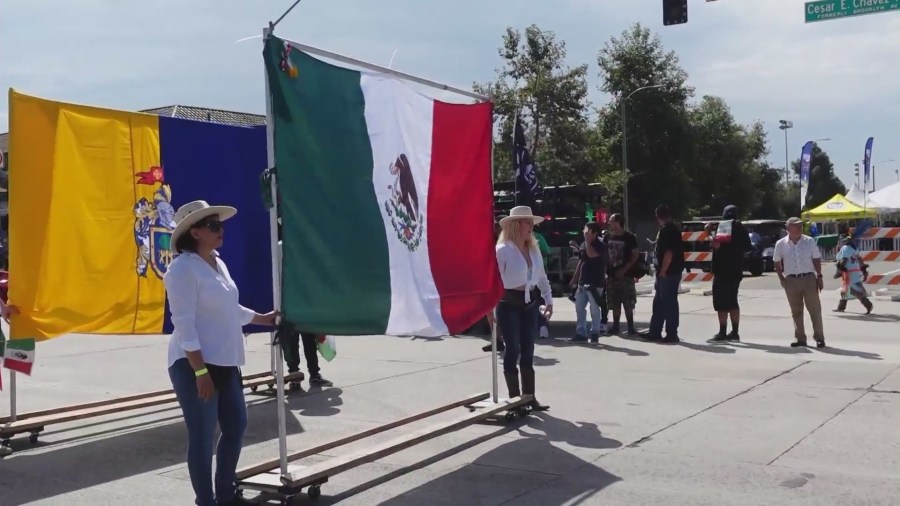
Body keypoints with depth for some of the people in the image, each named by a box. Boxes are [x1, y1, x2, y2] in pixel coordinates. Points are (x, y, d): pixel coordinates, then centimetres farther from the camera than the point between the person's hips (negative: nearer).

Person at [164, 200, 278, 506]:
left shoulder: (218, 263, 12)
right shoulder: (183, 268, -14)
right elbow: (184, 324, -19)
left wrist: (265, 319, 33)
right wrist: (200, 371, -23)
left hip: (225, 363, 9)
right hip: (194, 365, -9)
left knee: (236, 425, 16)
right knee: (202, 435, -1)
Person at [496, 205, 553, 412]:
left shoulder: (534, 249, 10)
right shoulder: (503, 250, -11)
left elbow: (542, 277, 17)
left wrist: (548, 300, 13)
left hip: (530, 303, 6)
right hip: (509, 303, -6)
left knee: (528, 351, 9)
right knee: (513, 350, -1)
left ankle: (530, 397, 15)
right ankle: (515, 399, 7)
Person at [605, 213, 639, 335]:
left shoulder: (629, 237, -5)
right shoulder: (609, 237, 10)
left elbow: (636, 255, -7)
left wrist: (624, 269, -14)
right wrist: (606, 269, 2)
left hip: (625, 275, -5)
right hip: (612, 275, 5)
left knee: (628, 304, -4)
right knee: (615, 303, 11)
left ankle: (630, 327, 0)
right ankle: (616, 326, 18)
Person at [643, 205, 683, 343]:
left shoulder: (666, 230, -16)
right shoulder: (673, 228, 15)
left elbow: (669, 252, -22)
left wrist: (663, 270, -19)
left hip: (668, 273, -10)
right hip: (672, 271, 10)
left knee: (669, 302, -5)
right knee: (659, 302, 14)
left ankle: (671, 334, 0)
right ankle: (655, 332, 20)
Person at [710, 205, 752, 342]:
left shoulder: (723, 227, -14)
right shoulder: (741, 228, 9)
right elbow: (747, 247, 12)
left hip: (723, 270, -8)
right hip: (736, 270, 8)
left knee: (721, 303, -5)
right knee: (732, 302, 16)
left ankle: (722, 333, -7)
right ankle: (735, 332, 17)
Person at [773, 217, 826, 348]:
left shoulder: (809, 241, 1)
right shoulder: (781, 244, 1)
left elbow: (816, 260, 5)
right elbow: (777, 263, 9)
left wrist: (819, 277, -1)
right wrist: (782, 278, 2)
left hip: (809, 278, -1)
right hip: (791, 280, 1)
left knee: (815, 309, 0)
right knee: (796, 311, 7)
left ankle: (819, 337, 6)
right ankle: (800, 338, 16)